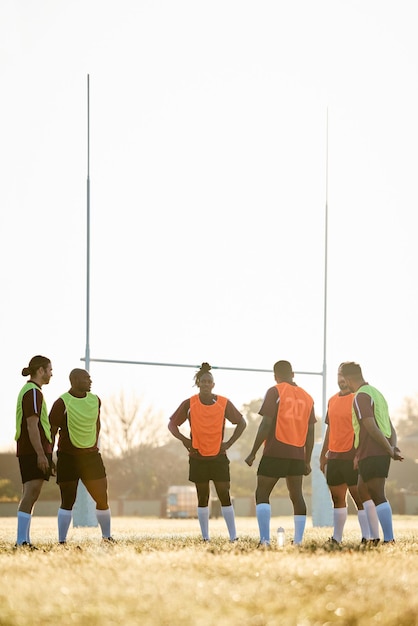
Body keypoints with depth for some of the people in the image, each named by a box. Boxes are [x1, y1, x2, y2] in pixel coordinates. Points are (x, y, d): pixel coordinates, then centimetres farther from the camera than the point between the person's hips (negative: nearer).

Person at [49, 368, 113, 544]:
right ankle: (62, 542, -1)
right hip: (68, 457, -5)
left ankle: (107, 537, 21)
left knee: (102, 499, 4)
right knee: (68, 501, -6)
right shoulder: (62, 403, -10)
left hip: (90, 455, 5)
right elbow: (52, 431, -8)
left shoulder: (95, 400, 7)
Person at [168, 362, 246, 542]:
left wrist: (229, 443, 0)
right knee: (203, 498, 6)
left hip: (219, 456, 0)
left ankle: (233, 537, -3)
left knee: (224, 495, -5)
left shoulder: (224, 404, -2)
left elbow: (241, 423, 8)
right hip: (198, 457, 0)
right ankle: (205, 537, 10)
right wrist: (184, 440, -9)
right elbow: (172, 424, 5)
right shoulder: (189, 404, -3)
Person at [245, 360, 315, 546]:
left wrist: (253, 452, -6)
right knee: (297, 496, 11)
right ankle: (298, 541, 5)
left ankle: (265, 540, -15)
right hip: (297, 454, 5)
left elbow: (266, 424, -10)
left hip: (275, 452, -5)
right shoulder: (307, 397, 12)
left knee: (262, 494, -1)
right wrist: (307, 461, 19)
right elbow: (310, 432, 13)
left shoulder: (275, 392, -4)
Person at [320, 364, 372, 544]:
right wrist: (323, 455, 20)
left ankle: (367, 537, -9)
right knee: (337, 498, 11)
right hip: (334, 457, 7)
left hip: (352, 457, -7)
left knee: (359, 498, -8)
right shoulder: (332, 400, 16)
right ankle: (336, 538, 16)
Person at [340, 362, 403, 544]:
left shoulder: (361, 397, -13)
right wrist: (393, 446, 5)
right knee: (363, 491, 18)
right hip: (381, 454, 10)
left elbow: (372, 428, -20)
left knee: (378, 496, -10)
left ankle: (389, 539, -14)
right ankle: (374, 537, 16)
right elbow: (389, 426, 16)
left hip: (370, 454, -10)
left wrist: (390, 450, -13)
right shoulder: (376, 393, 18)